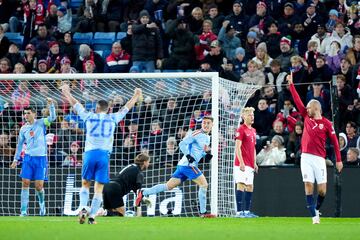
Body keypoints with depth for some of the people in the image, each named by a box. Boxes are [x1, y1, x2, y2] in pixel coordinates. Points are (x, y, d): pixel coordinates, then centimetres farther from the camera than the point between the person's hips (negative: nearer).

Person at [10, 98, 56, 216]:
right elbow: (20, 144, 17)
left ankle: (42, 203, 24)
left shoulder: (41, 123, 0)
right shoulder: (23, 129, 9)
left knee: (39, 186, -5)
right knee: (25, 183, -5)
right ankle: (23, 210, -3)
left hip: (41, 158, -3)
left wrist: (51, 105, -28)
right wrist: (16, 159, 15)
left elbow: (52, 117, -16)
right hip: (28, 157, 3)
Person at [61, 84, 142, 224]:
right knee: (99, 188, 2)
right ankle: (92, 216, -4)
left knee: (85, 184, 13)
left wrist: (67, 93, 38)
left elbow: (75, 104, 21)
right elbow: (127, 108, 23)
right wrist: (136, 96, 40)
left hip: (90, 153, 0)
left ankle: (83, 208, -9)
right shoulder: (113, 118, 7)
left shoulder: (89, 116, 6)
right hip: (104, 154, 0)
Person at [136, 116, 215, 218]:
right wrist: (188, 155, -25)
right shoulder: (197, 134, -8)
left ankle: (143, 193, 13)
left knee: (169, 186, 8)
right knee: (204, 184, -12)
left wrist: (208, 155, 8)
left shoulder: (207, 138, 19)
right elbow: (182, 144, -13)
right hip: (188, 164, -9)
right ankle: (203, 212, -9)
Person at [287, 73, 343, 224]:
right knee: (308, 186, -6)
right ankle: (314, 216, -4)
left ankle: (317, 209, 23)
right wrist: (291, 84, 12)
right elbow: (297, 101, 13)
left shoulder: (326, 123, 2)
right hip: (306, 157, 3)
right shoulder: (306, 117, 12)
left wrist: (339, 159, -1)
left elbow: (334, 141, 2)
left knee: (322, 189, -3)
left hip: (319, 158, -3)